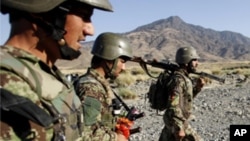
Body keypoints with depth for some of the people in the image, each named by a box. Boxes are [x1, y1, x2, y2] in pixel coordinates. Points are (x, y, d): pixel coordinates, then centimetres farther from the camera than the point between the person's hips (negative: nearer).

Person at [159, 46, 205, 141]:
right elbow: (174, 105, -28)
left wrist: (197, 87, 5)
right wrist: (178, 128, -28)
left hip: (181, 123, 10)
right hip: (176, 124, -10)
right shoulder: (179, 79, -21)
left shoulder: (184, 78, 10)